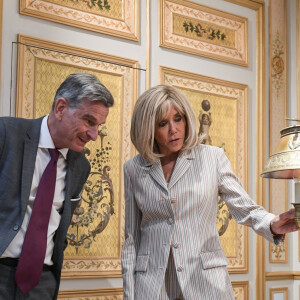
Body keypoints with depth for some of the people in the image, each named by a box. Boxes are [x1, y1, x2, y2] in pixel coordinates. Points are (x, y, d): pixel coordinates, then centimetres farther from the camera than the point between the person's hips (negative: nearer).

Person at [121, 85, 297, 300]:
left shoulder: (212, 157, -1)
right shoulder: (134, 169, 4)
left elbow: (245, 208, -2)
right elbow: (131, 240, 7)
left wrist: (273, 224, -23)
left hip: (206, 282, -1)